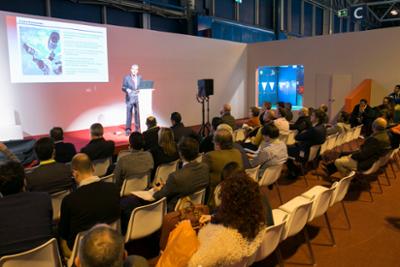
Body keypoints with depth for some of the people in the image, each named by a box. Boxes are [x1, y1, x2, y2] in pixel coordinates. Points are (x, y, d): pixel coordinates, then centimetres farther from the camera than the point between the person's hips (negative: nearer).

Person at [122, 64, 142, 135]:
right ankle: (128, 130, 3)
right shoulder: (126, 77, 2)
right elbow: (123, 88, 0)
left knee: (138, 114, 4)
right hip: (130, 98, -2)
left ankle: (137, 129, 12)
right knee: (129, 114, -2)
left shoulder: (140, 77, 10)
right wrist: (127, 90, -20)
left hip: (138, 98, 2)